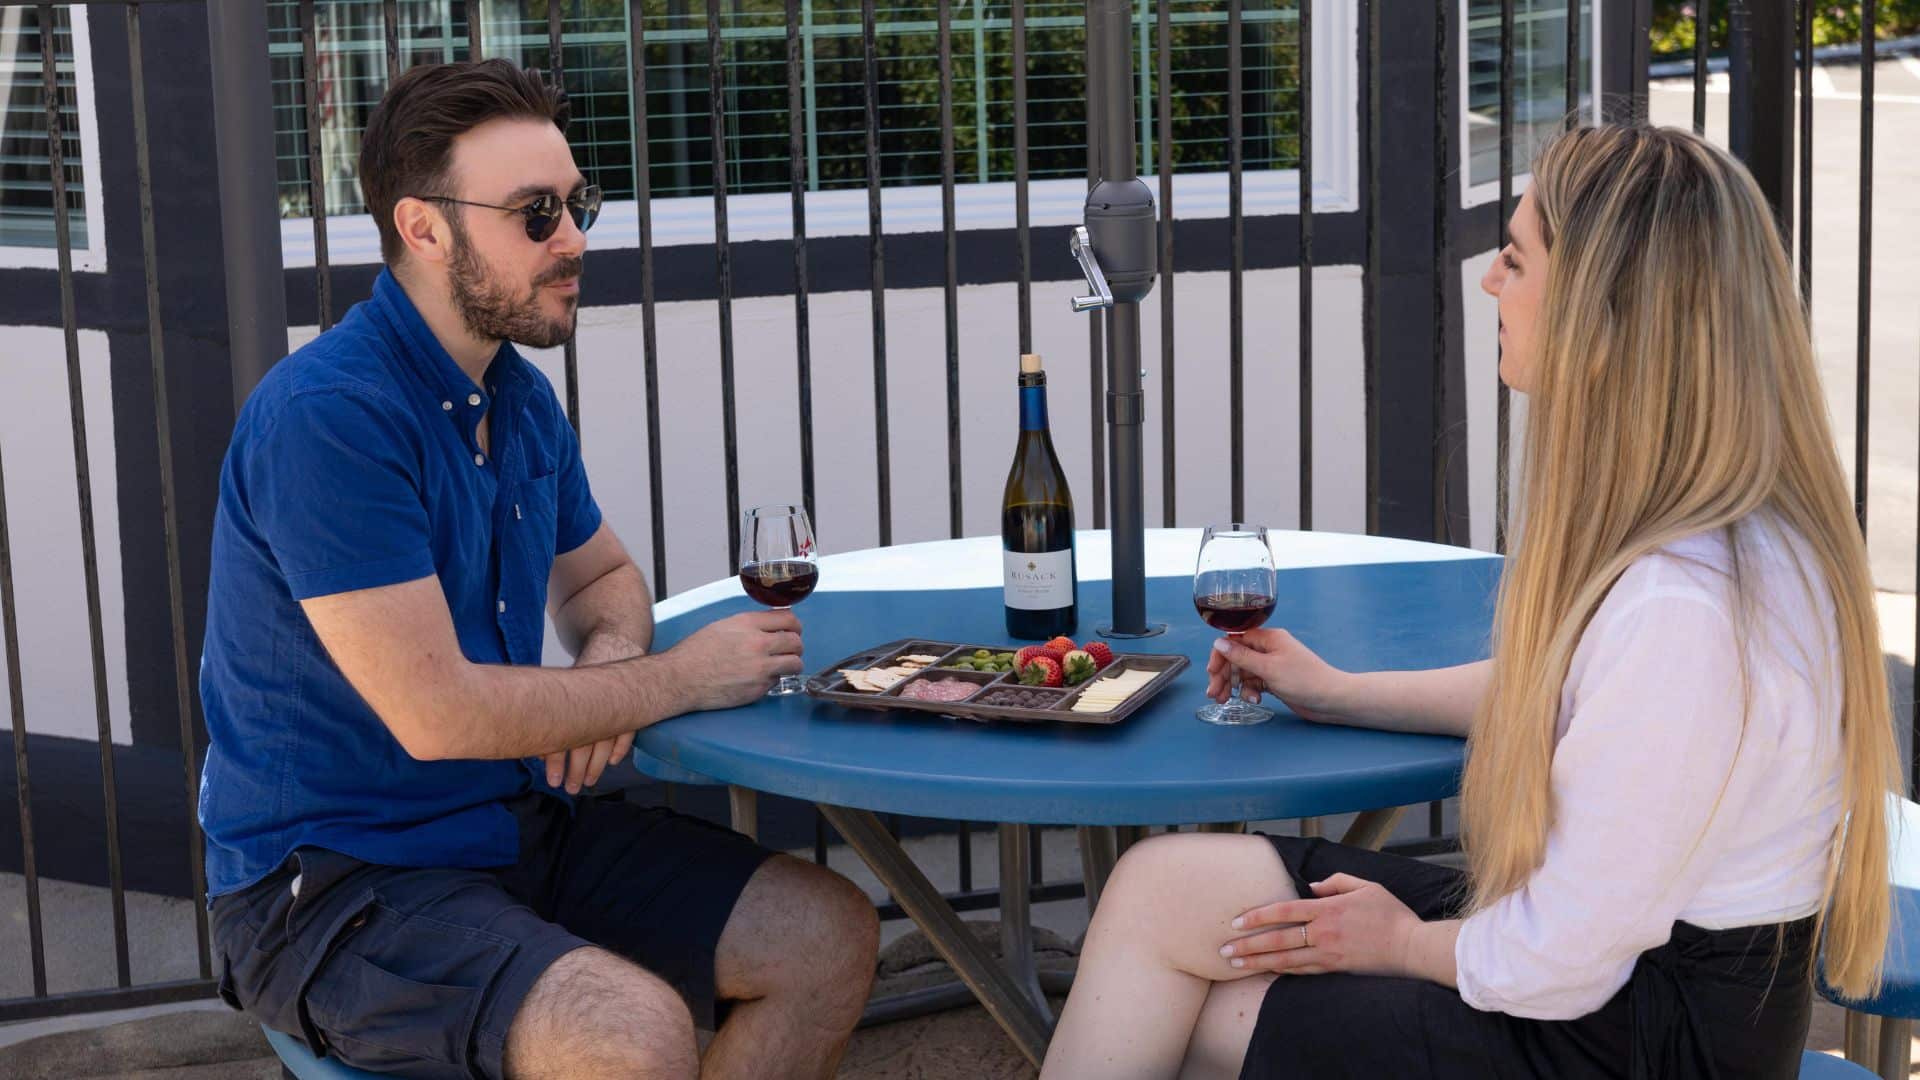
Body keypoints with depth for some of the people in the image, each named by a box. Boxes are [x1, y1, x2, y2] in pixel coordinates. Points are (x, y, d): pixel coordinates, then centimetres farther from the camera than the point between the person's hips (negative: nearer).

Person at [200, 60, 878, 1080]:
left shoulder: (521, 395, 8)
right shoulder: (325, 416, -22)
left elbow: (600, 576, 25)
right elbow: (437, 713, -25)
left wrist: (610, 659, -1)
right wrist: (679, 678, -14)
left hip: (521, 824, 9)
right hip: (333, 877, -9)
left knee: (831, 935, -1)